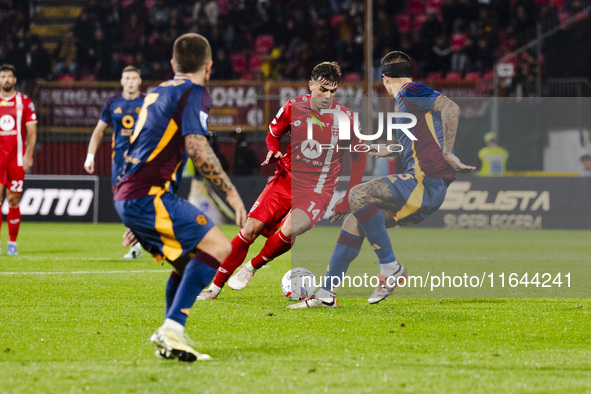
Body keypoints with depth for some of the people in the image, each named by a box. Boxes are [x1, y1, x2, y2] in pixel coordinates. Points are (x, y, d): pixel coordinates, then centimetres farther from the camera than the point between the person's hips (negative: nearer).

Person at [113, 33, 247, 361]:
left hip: (127, 196, 9)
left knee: (189, 260, 20)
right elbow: (197, 149, -18)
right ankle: (172, 329, -24)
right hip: (146, 196, -9)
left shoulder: (158, 92, 24)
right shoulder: (194, 93, -4)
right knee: (218, 248, -14)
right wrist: (231, 193, -16)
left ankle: (169, 339, 16)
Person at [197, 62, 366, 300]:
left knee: (288, 231, -28)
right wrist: (273, 152, -9)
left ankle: (252, 267, -1)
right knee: (251, 229, -9)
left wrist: (345, 202, 0)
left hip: (318, 190, -2)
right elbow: (273, 134, 15)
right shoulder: (293, 108, -3)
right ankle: (216, 285, 5)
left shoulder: (344, 117, -8)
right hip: (286, 180, 2)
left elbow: (358, 158, 3)